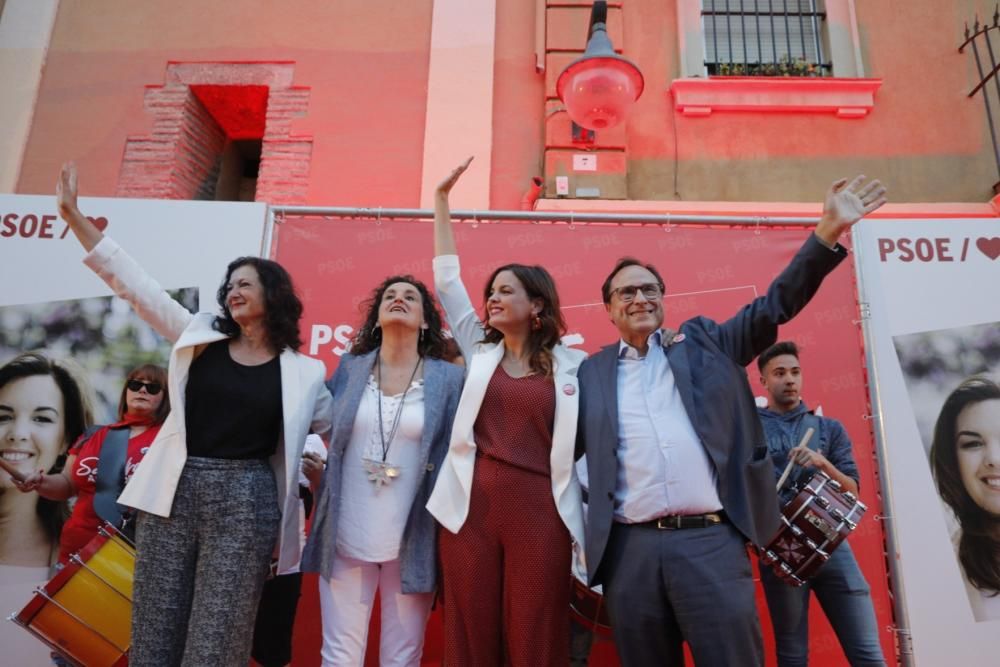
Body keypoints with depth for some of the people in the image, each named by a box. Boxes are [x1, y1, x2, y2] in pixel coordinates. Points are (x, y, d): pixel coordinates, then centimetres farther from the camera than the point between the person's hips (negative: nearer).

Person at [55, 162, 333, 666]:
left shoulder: (302, 373, 2)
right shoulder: (198, 336, 7)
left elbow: (337, 433, 12)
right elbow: (134, 285, 5)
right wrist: (74, 216, 3)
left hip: (245, 501, -2)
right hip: (174, 492, 3)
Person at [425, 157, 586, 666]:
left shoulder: (571, 366, 3)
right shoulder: (480, 350, 10)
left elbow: (586, 443, 5)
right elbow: (446, 280, 11)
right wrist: (442, 198, 11)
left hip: (540, 510, -2)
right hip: (471, 506, 3)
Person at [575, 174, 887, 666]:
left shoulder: (704, 343, 11)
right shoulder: (592, 373, 11)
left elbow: (775, 305, 7)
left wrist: (829, 230, -1)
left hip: (711, 539, 0)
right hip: (630, 550, 1)